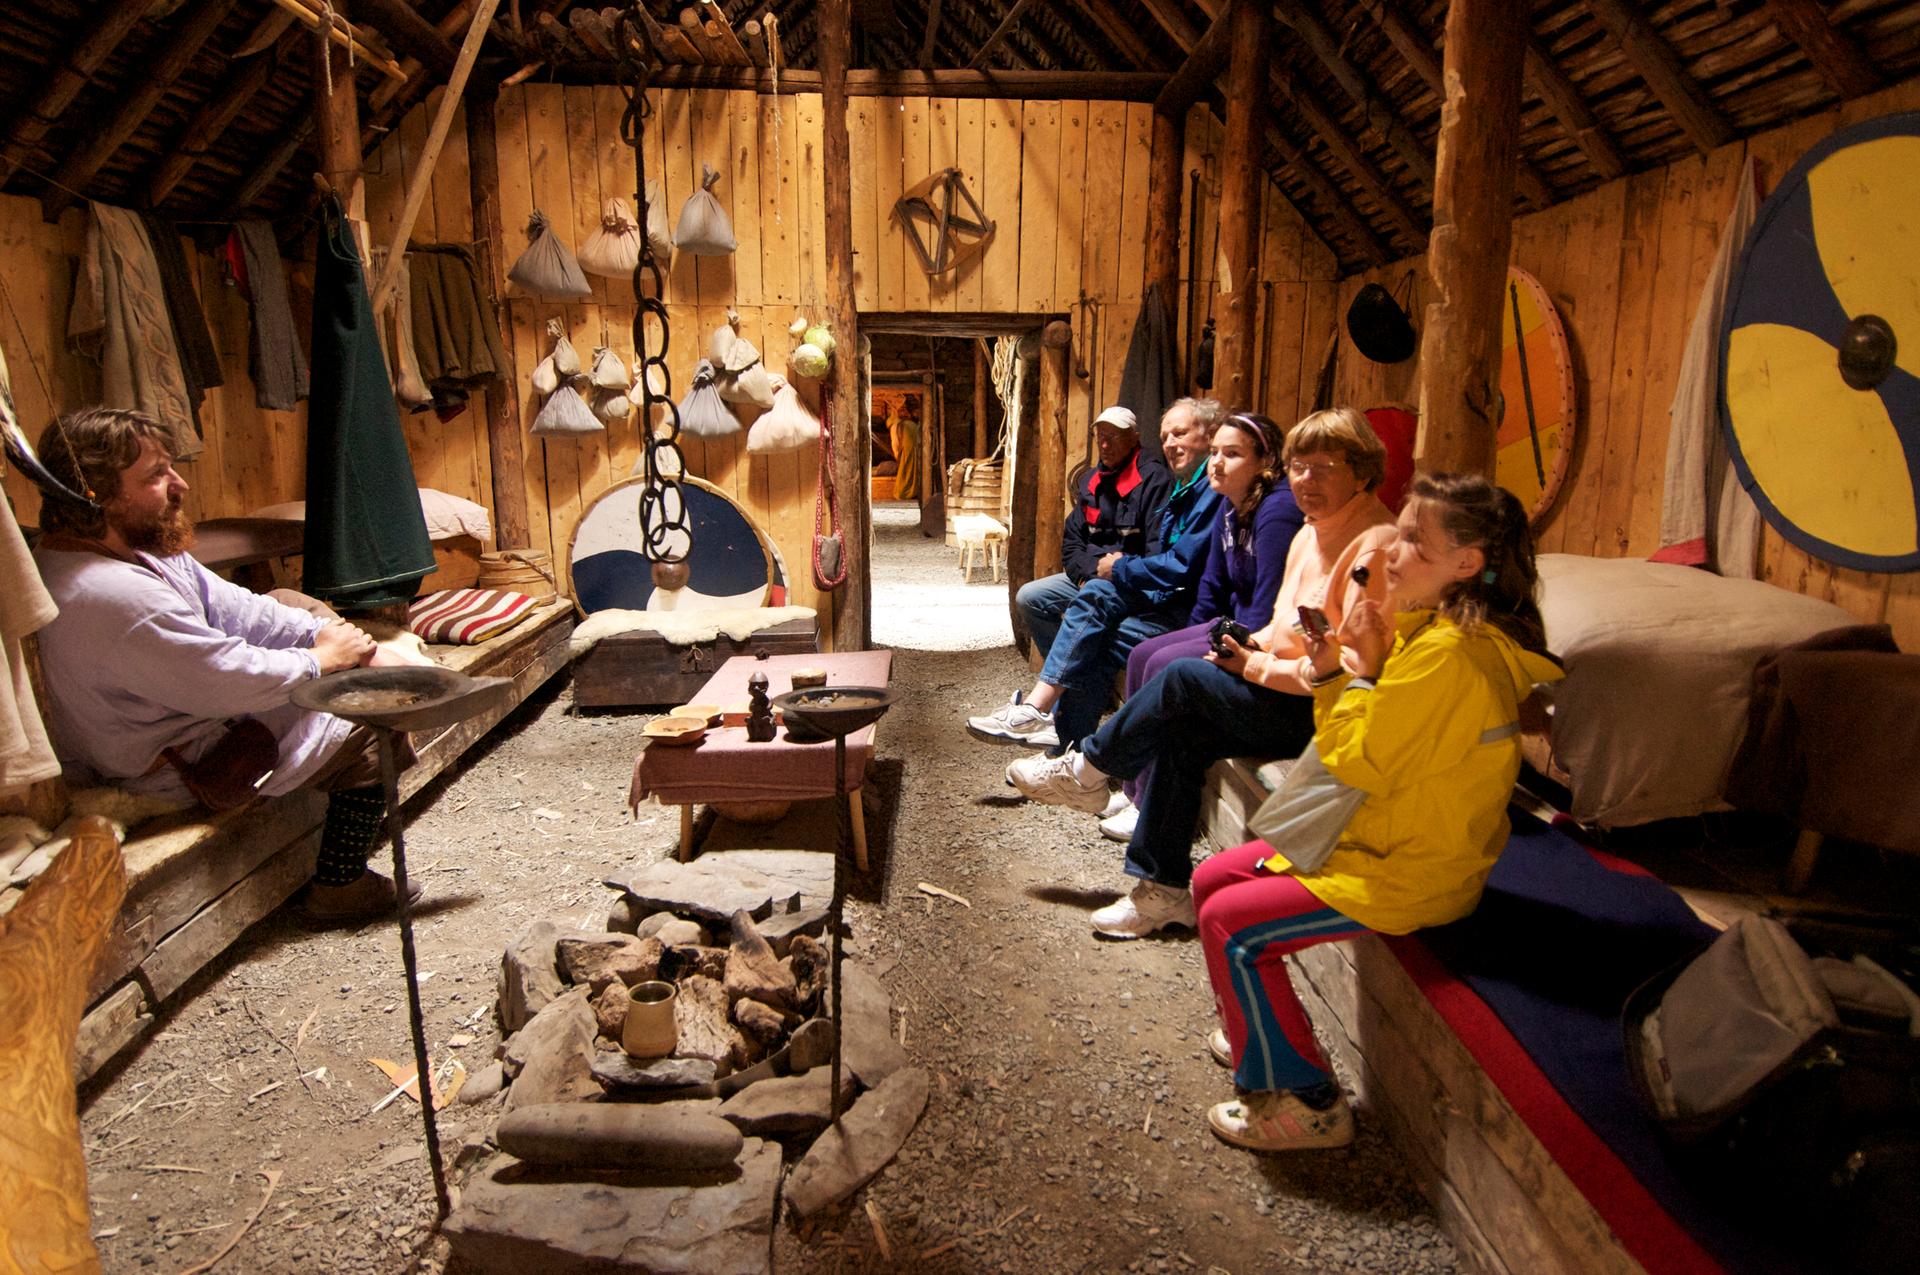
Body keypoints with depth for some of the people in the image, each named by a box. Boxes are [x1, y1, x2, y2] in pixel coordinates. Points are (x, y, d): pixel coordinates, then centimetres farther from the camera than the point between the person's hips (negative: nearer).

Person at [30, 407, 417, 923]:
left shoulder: (134, 543, -3)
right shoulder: (115, 597, -34)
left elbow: (226, 605, 3)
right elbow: (235, 682, -30)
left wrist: (321, 631, -8)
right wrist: (325, 657, -15)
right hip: (183, 766, -10)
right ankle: (340, 886, 11)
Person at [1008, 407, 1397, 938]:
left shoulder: (1374, 545, -18)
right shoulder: (1311, 532, 12)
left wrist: (1255, 668, -16)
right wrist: (1254, 644, -1)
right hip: (1286, 694, 9)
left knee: (1184, 678, -18)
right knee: (1178, 732, -10)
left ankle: (1087, 770, 4)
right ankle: (1164, 889, -1)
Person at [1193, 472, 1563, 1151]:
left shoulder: (1450, 653, -26)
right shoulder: (1432, 628, 8)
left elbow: (1360, 765, -23)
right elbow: (1366, 748, 12)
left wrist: (1364, 671, -13)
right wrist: (1331, 675, -2)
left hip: (1408, 872, -10)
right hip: (1373, 835, 10)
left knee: (1230, 923, -15)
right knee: (1211, 879, 10)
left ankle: (1304, 1101, 2)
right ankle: (1259, 1036, 28)